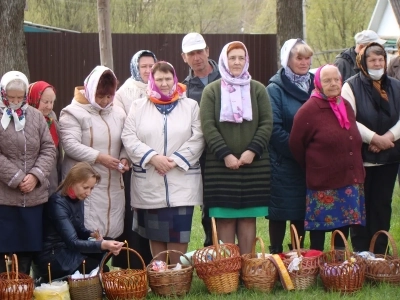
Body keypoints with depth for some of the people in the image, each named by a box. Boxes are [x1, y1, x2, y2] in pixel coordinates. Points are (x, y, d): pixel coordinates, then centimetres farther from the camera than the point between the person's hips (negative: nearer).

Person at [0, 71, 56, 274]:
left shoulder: (36, 116, 8)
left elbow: (48, 149, 6)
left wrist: (35, 175, -9)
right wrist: (17, 178, -15)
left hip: (34, 196, 4)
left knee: (28, 249, 10)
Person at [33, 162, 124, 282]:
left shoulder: (77, 199, 4)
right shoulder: (58, 203, -23)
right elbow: (73, 243, -30)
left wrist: (91, 234, -7)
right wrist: (103, 245, -43)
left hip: (68, 249, 9)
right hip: (51, 257, -9)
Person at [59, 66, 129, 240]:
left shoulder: (118, 113, 12)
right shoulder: (74, 112, -6)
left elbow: (124, 143, 19)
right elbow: (70, 145, -16)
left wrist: (124, 158, -3)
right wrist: (98, 157, -22)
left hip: (113, 185, 6)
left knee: (113, 231, 7)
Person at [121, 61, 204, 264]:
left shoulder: (190, 106, 7)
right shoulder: (139, 106, 9)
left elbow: (197, 139, -2)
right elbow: (129, 137, -1)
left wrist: (176, 160, -14)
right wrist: (152, 157, -14)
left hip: (181, 182, -1)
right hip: (149, 182, 1)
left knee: (178, 232, -3)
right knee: (155, 233, 6)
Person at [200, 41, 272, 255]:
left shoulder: (257, 89, 10)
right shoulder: (212, 90, 6)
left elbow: (267, 123, 3)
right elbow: (207, 126, -3)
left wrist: (252, 151, -10)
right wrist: (225, 154, -13)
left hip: (253, 165, 1)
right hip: (220, 165, -1)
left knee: (248, 217, 3)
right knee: (225, 218, -3)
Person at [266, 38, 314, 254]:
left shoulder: (315, 85, 10)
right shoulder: (275, 89, -6)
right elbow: (274, 129, -13)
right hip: (283, 164, -5)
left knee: (301, 212, 11)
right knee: (280, 212, 0)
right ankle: (276, 254, 9)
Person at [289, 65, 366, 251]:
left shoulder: (346, 106, 10)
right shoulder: (309, 110, -11)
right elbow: (296, 145, -6)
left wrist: (357, 172, 16)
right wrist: (313, 167, 4)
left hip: (349, 181, 6)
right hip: (323, 183, -6)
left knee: (344, 227, 13)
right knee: (319, 231, 3)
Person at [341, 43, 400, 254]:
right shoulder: (351, 87, -6)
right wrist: (375, 138, -18)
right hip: (361, 158, -4)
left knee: (382, 205, 9)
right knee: (361, 206, 2)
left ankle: (380, 252, 17)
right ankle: (360, 253, 10)